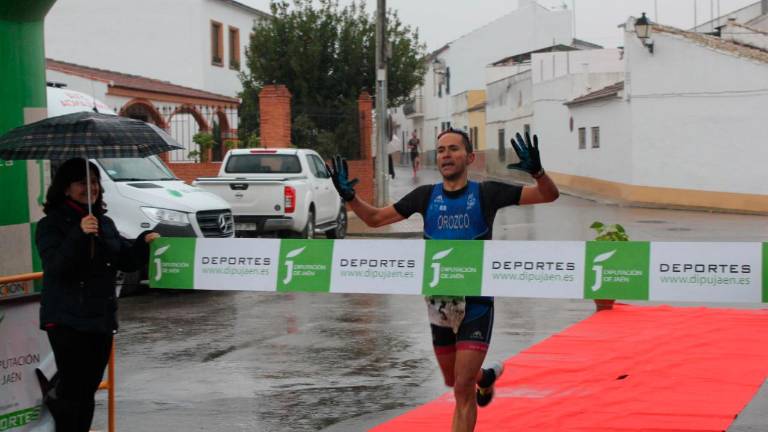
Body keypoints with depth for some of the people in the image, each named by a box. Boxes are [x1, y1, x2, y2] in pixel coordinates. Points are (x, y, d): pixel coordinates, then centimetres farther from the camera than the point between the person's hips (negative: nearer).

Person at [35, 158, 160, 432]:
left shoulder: (105, 223, 13)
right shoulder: (51, 225, -5)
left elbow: (127, 262, 12)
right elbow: (56, 265, -18)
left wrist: (144, 243, -7)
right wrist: (80, 234, -31)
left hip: (102, 318, 6)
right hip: (67, 320, -6)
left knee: (88, 391, 11)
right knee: (72, 391, -8)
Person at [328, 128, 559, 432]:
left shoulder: (487, 194, -6)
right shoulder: (426, 196, 3)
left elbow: (549, 195, -8)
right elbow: (375, 218, 11)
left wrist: (536, 171, -29)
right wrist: (349, 196, -6)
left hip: (476, 304, -4)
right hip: (440, 303, 4)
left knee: (463, 389, -10)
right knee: (454, 381, 21)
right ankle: (486, 377, 55)